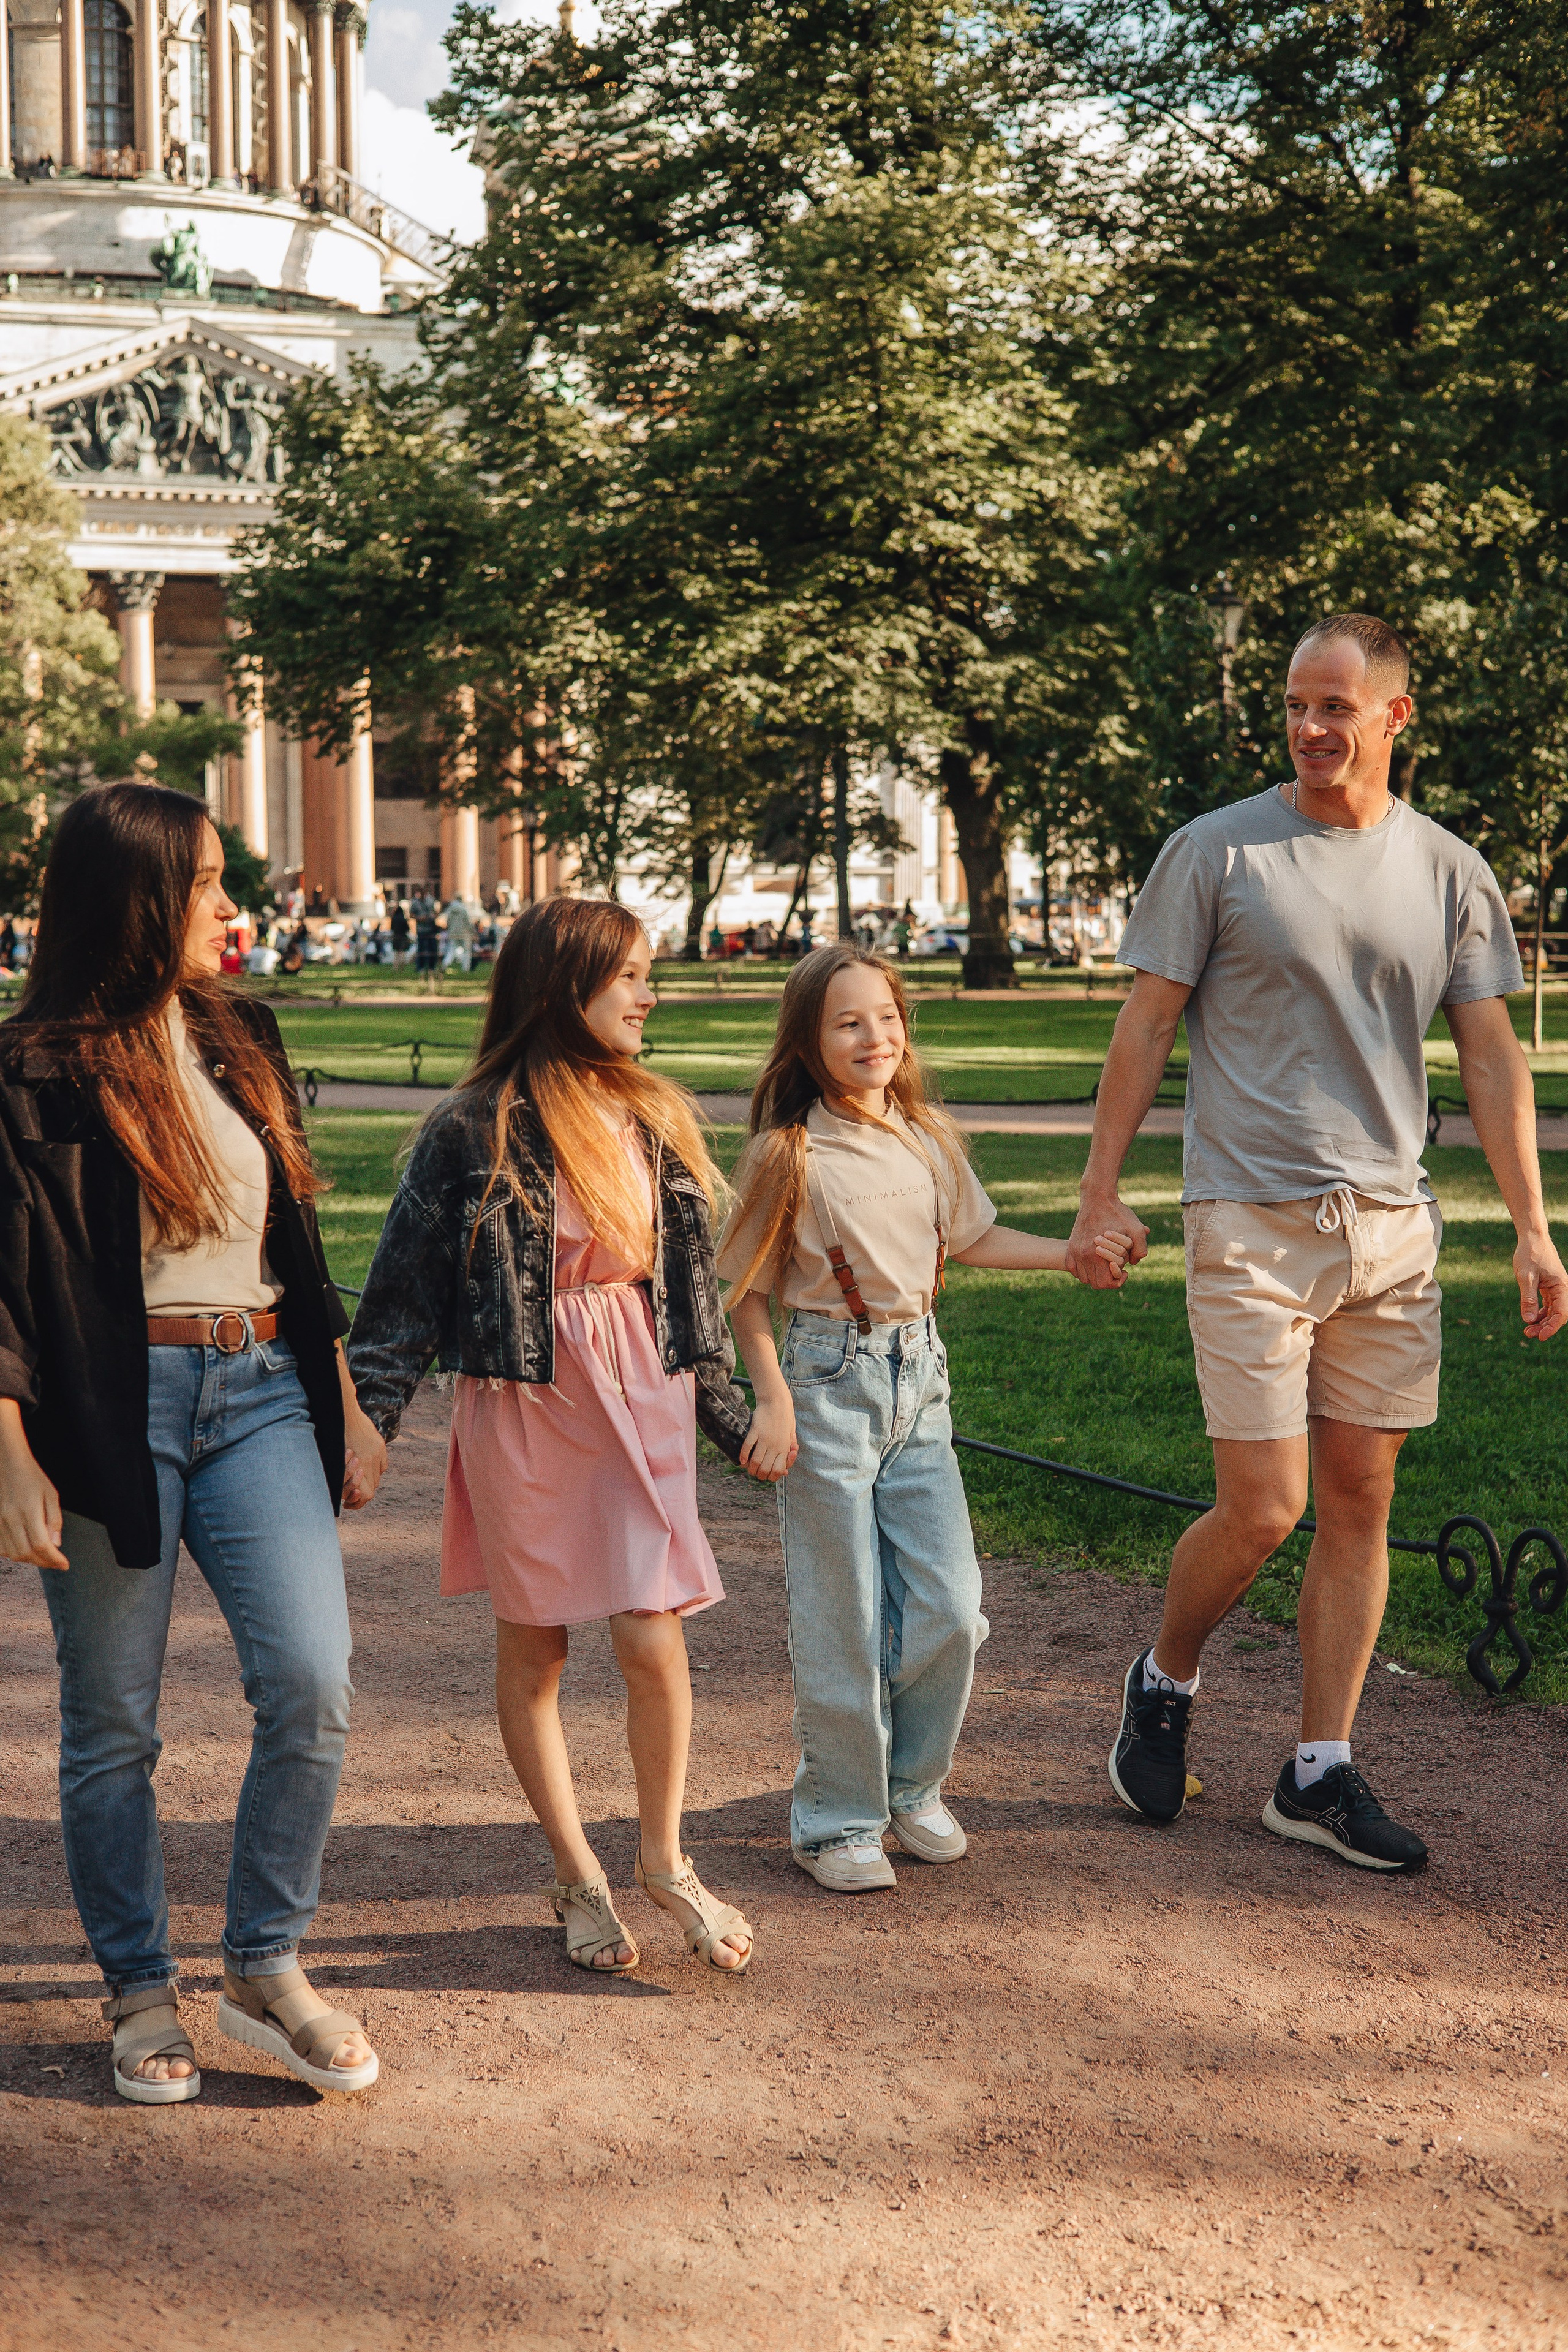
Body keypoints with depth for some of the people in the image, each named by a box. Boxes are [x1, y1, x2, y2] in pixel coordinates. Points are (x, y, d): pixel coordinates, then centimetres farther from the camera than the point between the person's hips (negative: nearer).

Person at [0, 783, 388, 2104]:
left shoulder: (244, 1042, 13)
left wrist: (345, 1411, 20)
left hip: (260, 1397, 5)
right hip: (112, 1407, -5)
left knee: (313, 1685, -6)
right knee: (112, 1721, 5)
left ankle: (266, 1971, 12)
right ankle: (141, 1991, 21)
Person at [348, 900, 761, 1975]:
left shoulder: (661, 1119, 7)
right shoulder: (478, 1130, -7)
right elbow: (408, 1279, -4)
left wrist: (725, 1406, 17)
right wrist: (370, 1415, -10)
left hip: (642, 1399, 3)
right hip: (525, 1403, -3)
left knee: (655, 1640, -5)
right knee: (533, 1651, 7)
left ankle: (664, 1858, 18)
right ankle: (579, 1877, 23)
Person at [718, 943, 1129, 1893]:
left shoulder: (929, 1139, 3)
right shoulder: (789, 1156, -11)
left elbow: (970, 1238, 19)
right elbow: (748, 1295, -5)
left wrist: (1073, 1253, 13)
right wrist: (774, 1400, -11)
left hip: (920, 1379, 5)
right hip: (830, 1383, -5)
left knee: (951, 1608, 4)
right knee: (846, 1623, 0)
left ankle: (913, 1786, 26)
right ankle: (839, 1821, 16)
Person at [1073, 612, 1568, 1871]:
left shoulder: (1450, 871, 8)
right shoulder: (1216, 851, -2)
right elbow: (1146, 1028, 1)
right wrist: (1100, 1193, -1)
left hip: (1392, 1224, 4)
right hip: (1252, 1219, -4)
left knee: (1360, 1504, 6)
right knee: (1264, 1508, -6)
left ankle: (1321, 1773, 16)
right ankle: (1163, 1684, 22)